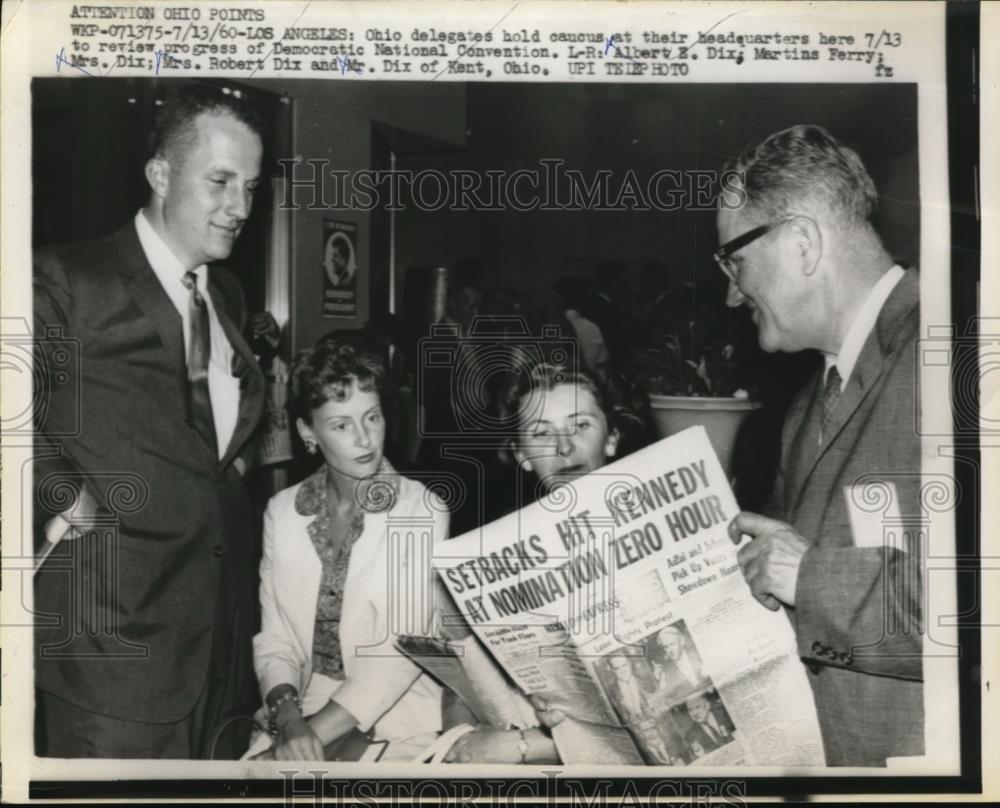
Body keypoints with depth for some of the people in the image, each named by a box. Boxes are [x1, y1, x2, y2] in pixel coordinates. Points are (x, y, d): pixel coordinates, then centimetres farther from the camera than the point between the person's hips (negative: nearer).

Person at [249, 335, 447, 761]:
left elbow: (404, 648, -13)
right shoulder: (282, 511, 5)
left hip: (397, 726, -3)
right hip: (301, 719, 3)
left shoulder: (423, 512, -6)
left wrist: (316, 732, -19)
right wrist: (289, 718, -13)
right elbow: (272, 639, 4)